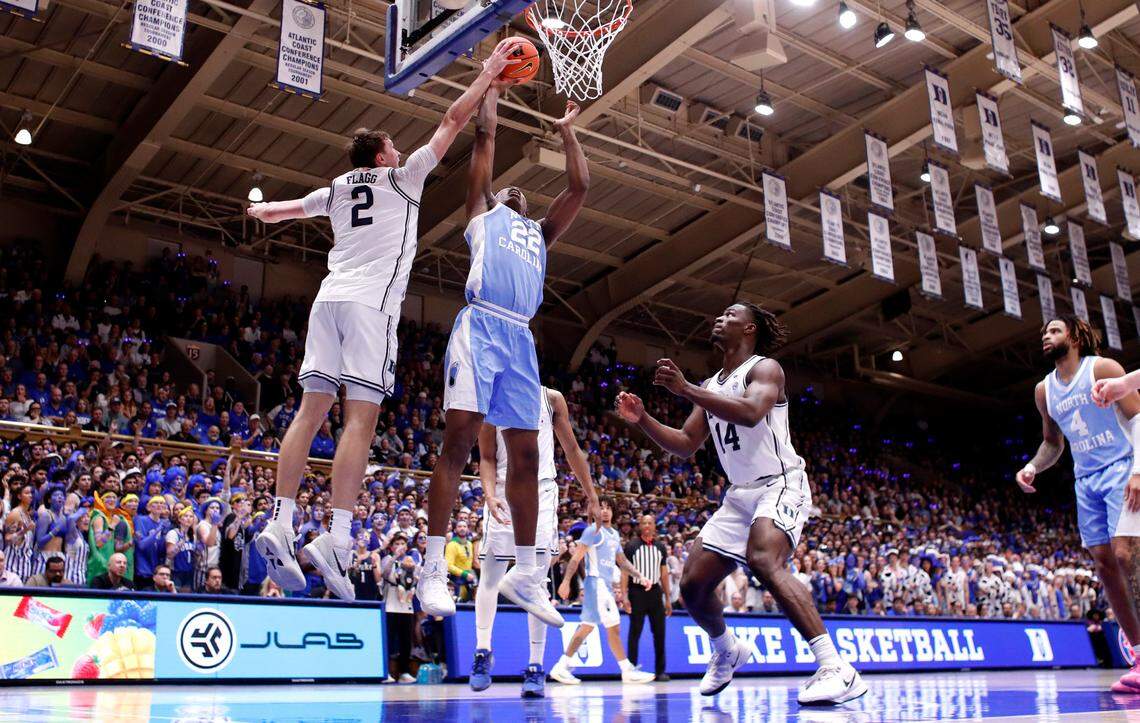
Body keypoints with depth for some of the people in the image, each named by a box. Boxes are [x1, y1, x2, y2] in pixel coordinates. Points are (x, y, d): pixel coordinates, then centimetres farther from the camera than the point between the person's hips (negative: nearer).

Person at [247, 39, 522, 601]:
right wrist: (489, 72, 21)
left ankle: (280, 525, -6)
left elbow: (274, 212, 36)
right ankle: (337, 538, -23)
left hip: (328, 300, 6)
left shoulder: (335, 191, 23)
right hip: (372, 303, -6)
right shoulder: (401, 177, 10)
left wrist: (259, 210, 59)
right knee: (361, 417, -13)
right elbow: (453, 121, 11)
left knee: (312, 410, 2)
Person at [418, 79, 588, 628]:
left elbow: (579, 187, 30)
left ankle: (524, 574, 8)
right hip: (481, 325, -5)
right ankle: (433, 568, -14)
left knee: (526, 454, 2)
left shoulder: (539, 232, 33)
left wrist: (566, 131, 38)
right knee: (459, 438, -15)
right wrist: (492, 88, 31)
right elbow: (485, 137, 20)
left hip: (520, 339, 5)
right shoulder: (482, 214, 21)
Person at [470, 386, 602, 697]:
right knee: (490, 575, 4)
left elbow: (572, 451, 10)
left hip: (541, 491, 0)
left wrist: (592, 496, 9)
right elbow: (487, 458, 1)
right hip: (503, 492, 1)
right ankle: (482, 651, 23)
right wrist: (489, 494, -17)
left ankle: (536, 666, -4)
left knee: (536, 580, -8)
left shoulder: (552, 399, 4)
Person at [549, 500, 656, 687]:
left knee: (586, 627, 9)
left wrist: (640, 577, 13)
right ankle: (628, 671, -2)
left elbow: (622, 561, 25)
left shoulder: (615, 535, 18)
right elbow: (577, 556, -13)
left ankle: (561, 667, 13)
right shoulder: (593, 530, -7)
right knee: (614, 627, -8)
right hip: (596, 582, -9)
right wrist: (566, 581, -20)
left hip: (606, 585, 9)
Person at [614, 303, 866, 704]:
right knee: (693, 584, 4)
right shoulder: (710, 387, 17)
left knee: (763, 561, -35)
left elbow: (751, 412, -28)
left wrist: (685, 389, -27)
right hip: (739, 494, 8)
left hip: (780, 484, -8)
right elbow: (685, 446, 18)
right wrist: (642, 419, 4)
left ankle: (837, 669, -37)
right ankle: (727, 651, 33)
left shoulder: (764, 368, -6)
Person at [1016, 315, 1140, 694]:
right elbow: (1052, 443, 22)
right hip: (1086, 481, 7)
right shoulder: (1044, 390, 12)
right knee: (1104, 563, 1)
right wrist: (1032, 467, 3)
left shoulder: (1102, 368, -6)